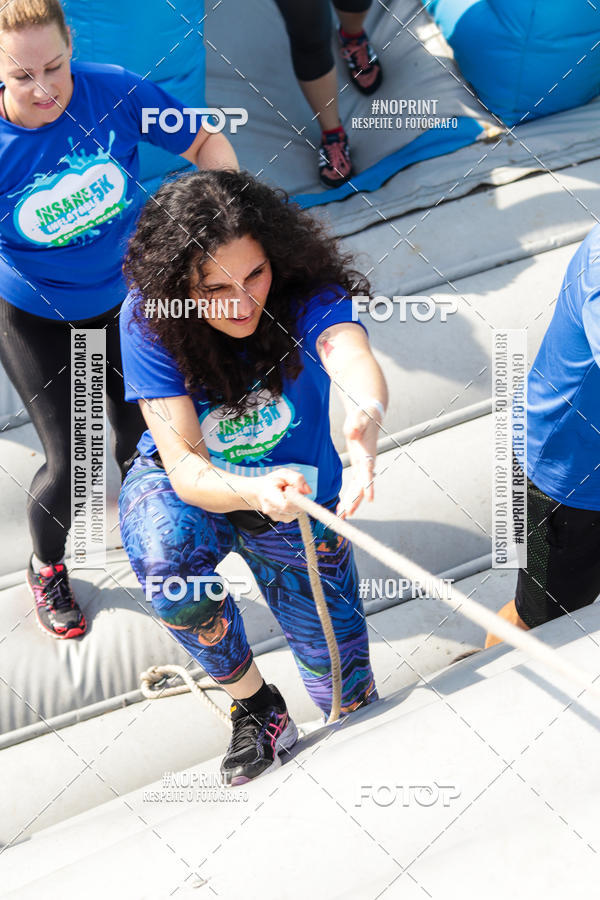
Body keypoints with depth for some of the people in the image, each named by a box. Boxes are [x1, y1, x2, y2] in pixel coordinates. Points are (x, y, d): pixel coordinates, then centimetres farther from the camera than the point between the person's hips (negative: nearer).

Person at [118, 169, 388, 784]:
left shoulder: (307, 293, -26)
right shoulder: (148, 319, -25)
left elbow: (352, 358, -48)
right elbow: (185, 469, -31)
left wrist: (368, 417, -72)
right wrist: (257, 491, -53)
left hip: (297, 490, 1)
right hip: (181, 486, 0)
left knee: (348, 697, 2)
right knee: (163, 554, -37)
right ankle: (254, 703, -8)